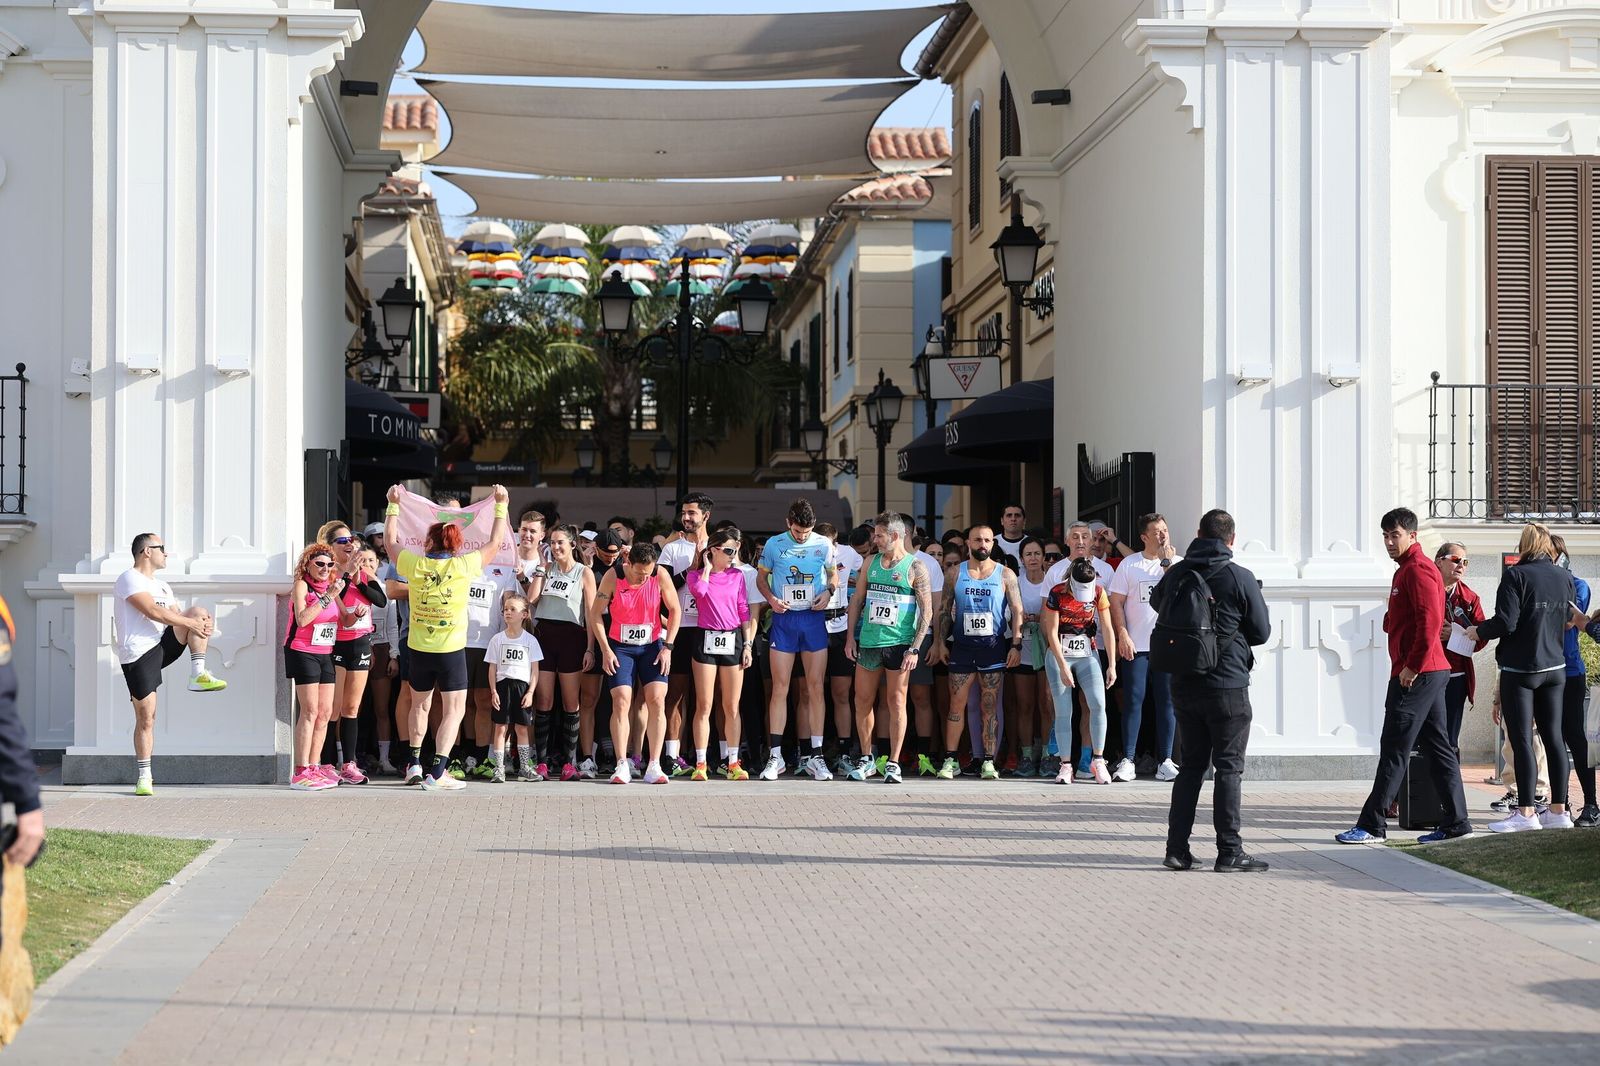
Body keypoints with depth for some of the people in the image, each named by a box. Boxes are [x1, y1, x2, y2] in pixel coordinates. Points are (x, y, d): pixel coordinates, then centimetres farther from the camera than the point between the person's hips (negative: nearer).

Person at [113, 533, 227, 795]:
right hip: (138, 656, -7)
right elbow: (154, 612, -18)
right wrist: (190, 623, -16)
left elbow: (177, 616, 16)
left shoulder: (161, 586, 21)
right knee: (145, 718, -7)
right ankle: (144, 776, 4)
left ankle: (198, 675, -12)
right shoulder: (129, 579, -6)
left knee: (199, 612, -7)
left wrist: (202, 625, -7)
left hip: (163, 645, 7)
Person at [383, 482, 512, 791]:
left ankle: (414, 764, 25)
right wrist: (501, 505, 13)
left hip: (418, 648, 3)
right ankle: (437, 772, -10)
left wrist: (393, 504, 22)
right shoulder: (463, 566, -11)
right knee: (454, 709, 1)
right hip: (451, 650, -3)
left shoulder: (414, 565, -6)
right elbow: (495, 542, 3)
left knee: (420, 705, 23)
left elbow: (390, 539, 12)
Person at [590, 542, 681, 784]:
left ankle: (654, 767, -7)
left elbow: (675, 610, -2)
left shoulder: (660, 576, -13)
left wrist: (667, 647, -7)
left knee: (657, 701, -9)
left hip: (652, 646, 1)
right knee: (621, 702, -11)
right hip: (620, 646, -1)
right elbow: (595, 613, -7)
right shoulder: (613, 577, -15)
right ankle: (622, 766, -10)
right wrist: (605, 650, -12)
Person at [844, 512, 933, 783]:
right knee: (863, 702, 7)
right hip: (868, 641, 5)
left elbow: (927, 611, -7)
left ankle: (893, 764, 4)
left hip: (899, 644, -5)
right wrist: (851, 636, 8)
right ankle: (866, 759, 20)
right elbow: (857, 600, 16)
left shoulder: (915, 567, -5)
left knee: (896, 702, -1)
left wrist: (915, 648, -13)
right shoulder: (871, 563, 10)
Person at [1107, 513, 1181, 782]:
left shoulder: (1177, 563, 7)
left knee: (1167, 702, 2)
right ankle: (1127, 761, 0)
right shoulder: (1129, 565, 5)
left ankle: (1165, 761, 7)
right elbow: (1116, 602, 2)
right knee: (1133, 701, -2)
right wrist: (1123, 636, -7)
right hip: (1136, 646, -1)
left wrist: (1167, 562, -10)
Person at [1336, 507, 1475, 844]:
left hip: (1416, 675, -10)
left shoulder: (1418, 570, -12)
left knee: (1394, 750, -7)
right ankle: (1455, 821, 11)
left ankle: (1372, 825, -6)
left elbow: (1430, 621, -22)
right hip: (1431, 672, 10)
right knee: (1438, 748, 10)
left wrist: (1412, 667, -20)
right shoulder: (1408, 569, 20)